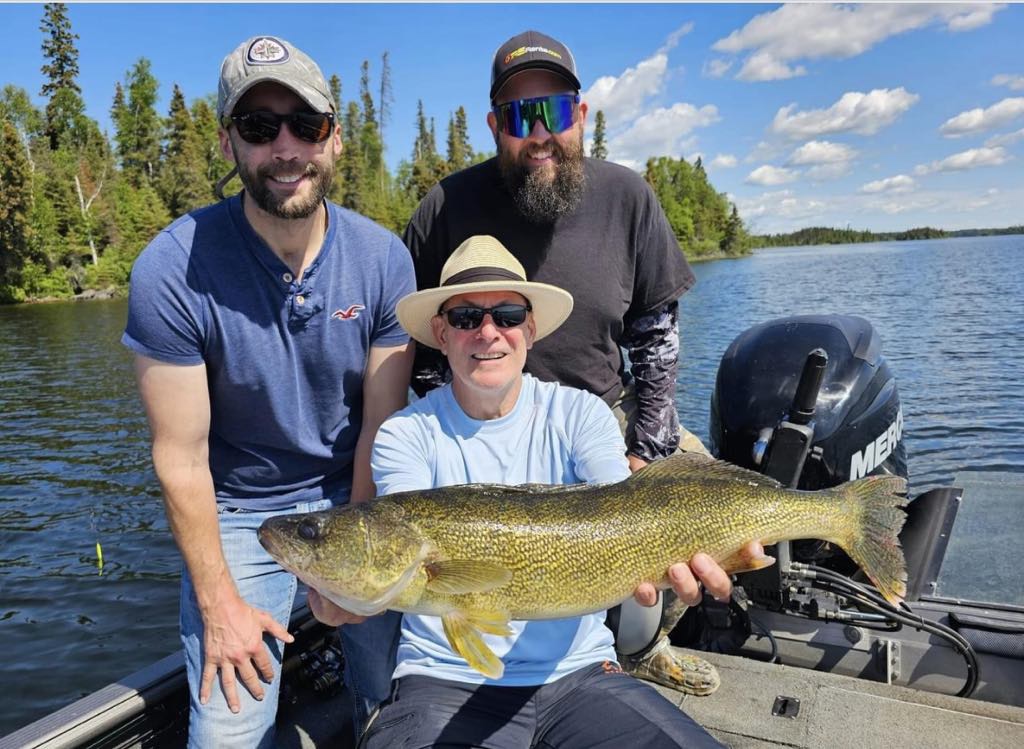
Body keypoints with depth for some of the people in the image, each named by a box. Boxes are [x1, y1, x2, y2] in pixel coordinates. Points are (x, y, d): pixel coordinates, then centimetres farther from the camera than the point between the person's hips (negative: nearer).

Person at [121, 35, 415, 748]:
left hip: (353, 497, 2)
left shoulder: (383, 258, -13)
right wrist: (219, 603, -10)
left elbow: (379, 428, -8)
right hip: (238, 513, -1)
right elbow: (182, 457, -14)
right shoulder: (173, 269, -20)